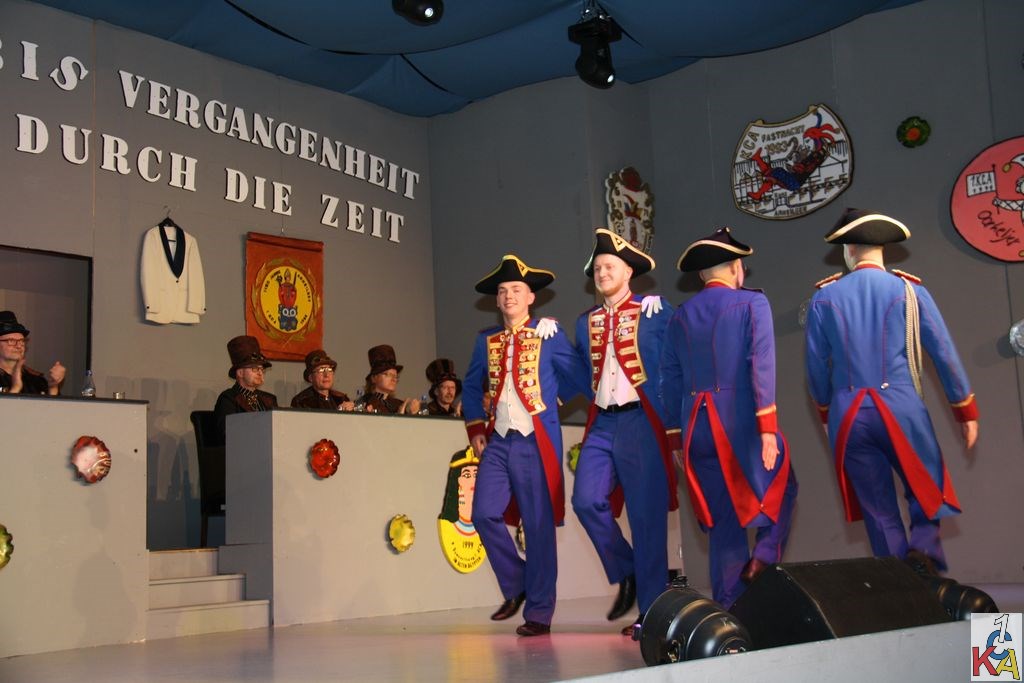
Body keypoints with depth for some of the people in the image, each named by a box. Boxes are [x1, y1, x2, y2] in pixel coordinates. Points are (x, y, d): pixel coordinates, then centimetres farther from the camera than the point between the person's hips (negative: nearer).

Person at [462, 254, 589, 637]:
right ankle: (515, 586, 17)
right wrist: (475, 428, 11)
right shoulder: (486, 340, 13)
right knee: (485, 513, -5)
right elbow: (472, 387, 21)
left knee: (538, 525, -2)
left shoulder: (548, 333, 1)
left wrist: (546, 395, 4)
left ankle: (539, 612, 7)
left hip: (536, 441, -4)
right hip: (497, 441, 4)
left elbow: (577, 377, 2)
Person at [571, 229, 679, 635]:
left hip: (641, 422, -5)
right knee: (587, 500, -11)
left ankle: (651, 612, 5)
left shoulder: (654, 311, 2)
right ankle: (626, 575, 13)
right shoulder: (586, 323, 16)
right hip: (601, 424, 5)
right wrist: (599, 400, 12)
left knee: (646, 515, -4)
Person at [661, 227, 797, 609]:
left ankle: (729, 606, 13)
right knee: (780, 489, 15)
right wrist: (768, 427, -14)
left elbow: (670, 380, 11)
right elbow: (761, 364, -11)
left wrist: (677, 438, 16)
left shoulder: (680, 316, 13)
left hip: (697, 426, 5)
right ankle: (764, 558, -7)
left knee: (723, 519, 12)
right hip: (742, 420, -4)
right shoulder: (752, 303, 0)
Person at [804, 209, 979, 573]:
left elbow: (816, 365, 6)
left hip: (848, 415, 2)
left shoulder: (824, 297, 3)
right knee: (929, 490, 14)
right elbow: (944, 353, 2)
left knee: (879, 508, 10)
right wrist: (966, 411, 11)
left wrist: (826, 413, 21)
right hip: (901, 406, -1)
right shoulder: (909, 290, 1)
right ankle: (924, 547, -11)